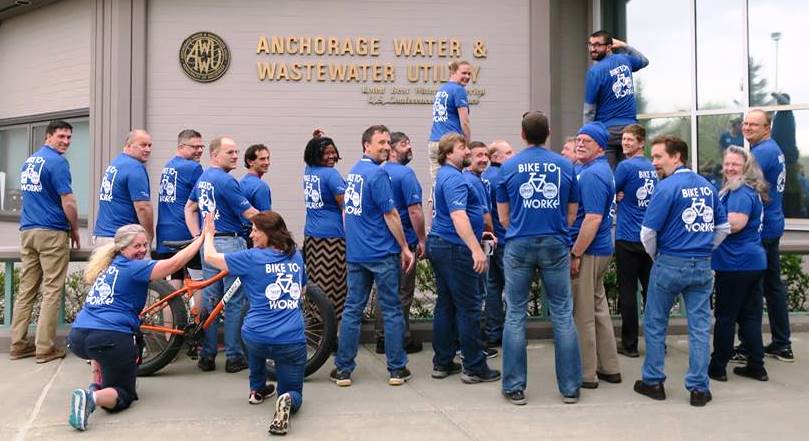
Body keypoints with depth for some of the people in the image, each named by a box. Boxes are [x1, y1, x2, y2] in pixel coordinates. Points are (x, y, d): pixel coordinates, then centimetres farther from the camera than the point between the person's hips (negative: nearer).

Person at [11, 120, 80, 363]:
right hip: (52, 233, -8)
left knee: (26, 289, 10)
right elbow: (67, 202, -15)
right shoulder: (57, 162, -11)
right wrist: (75, 230, -1)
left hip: (26, 231, 8)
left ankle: (18, 344, 13)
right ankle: (45, 348, -1)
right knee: (52, 290, -2)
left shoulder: (28, 161, 16)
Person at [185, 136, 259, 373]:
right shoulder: (226, 181, -15)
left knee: (210, 300, 11)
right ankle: (234, 357, 6)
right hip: (229, 244, -8)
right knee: (234, 302, 0)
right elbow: (249, 213, -14)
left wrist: (198, 237, 12)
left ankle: (207, 357, 16)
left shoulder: (202, 178, 14)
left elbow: (189, 208, 19)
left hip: (208, 244, 8)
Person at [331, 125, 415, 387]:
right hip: (382, 253, -7)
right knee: (391, 311, 4)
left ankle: (343, 369, 12)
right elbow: (390, 215, -14)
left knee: (352, 309, 9)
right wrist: (405, 248, -8)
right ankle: (397, 369, 10)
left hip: (355, 253, 7)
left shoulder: (351, 172, 12)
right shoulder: (378, 174, -13)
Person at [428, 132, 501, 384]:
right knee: (469, 307, -4)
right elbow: (458, 215, -27)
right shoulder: (455, 178, -15)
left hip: (438, 244, 10)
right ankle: (474, 368, 3)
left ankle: (442, 363, 18)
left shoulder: (443, 176, 18)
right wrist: (476, 249, -32)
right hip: (455, 249, -10)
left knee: (445, 305, 12)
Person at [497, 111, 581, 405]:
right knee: (562, 315, 6)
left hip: (519, 246, 0)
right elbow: (572, 213, 11)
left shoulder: (508, 167, 2)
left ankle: (515, 387, 9)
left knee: (515, 315, 6)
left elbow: (503, 216, 7)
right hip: (556, 246, 1)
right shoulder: (565, 165, 4)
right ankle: (570, 387, 12)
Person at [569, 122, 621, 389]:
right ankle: (609, 368, 27)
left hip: (588, 251, -10)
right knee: (598, 308, 17)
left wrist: (575, 254, -21)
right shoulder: (602, 170, 14)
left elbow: (593, 218, -24)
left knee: (583, 314, 0)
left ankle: (586, 374, 10)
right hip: (601, 249, 10)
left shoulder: (592, 174, -17)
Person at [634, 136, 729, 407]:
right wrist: (704, 251, 17)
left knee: (655, 324, 10)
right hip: (702, 266, 5)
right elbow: (723, 227, 13)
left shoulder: (667, 187, -12)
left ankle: (653, 382, 18)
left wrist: (655, 256, 4)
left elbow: (648, 232, -14)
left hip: (670, 264, -5)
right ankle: (699, 388, 13)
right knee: (700, 327, 8)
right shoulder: (707, 186, 7)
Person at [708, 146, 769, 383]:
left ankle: (717, 367, 11)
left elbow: (735, 223, -29)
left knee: (725, 317, 1)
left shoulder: (742, 193, -16)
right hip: (753, 262, 10)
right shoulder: (749, 191, 16)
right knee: (750, 316, 13)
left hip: (737, 264, -10)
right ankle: (756, 366, 20)